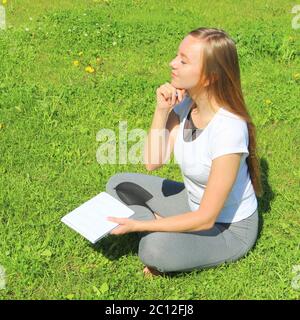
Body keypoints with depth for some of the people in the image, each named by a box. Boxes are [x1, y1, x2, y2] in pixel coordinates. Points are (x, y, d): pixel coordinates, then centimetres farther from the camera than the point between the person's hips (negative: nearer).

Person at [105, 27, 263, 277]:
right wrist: (162, 110, -22)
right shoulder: (184, 102, -11)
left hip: (230, 229, -7)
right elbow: (152, 163, -12)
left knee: (156, 249, -32)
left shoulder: (228, 129, -33)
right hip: (193, 203, 7)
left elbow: (206, 218, -28)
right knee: (117, 184, 6)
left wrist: (138, 225, -25)